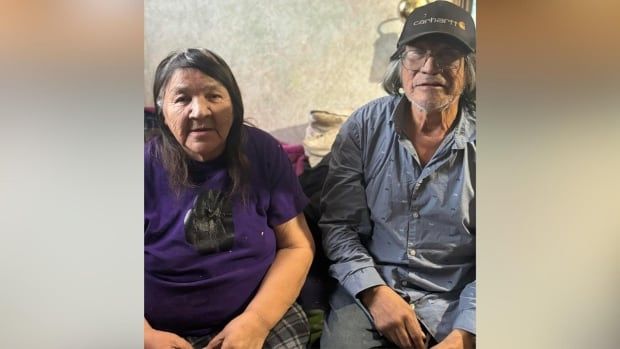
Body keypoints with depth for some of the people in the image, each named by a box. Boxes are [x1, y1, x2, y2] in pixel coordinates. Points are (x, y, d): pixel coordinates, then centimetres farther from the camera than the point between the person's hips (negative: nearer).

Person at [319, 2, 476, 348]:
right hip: (369, 291, 0)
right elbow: (338, 224, -1)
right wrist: (374, 292, -14)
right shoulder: (364, 127, -2)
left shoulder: (476, 140, -5)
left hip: (454, 303, 1)